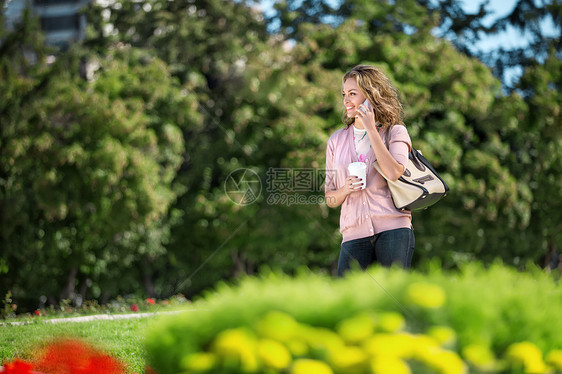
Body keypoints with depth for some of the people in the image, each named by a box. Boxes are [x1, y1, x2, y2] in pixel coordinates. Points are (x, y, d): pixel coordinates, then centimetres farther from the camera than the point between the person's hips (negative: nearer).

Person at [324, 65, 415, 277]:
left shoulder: (395, 132, 8)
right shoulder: (337, 140, 17)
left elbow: (394, 173, -13)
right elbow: (330, 199, 18)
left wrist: (371, 129, -6)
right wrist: (345, 190, -6)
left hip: (393, 229, -3)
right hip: (354, 233, 3)